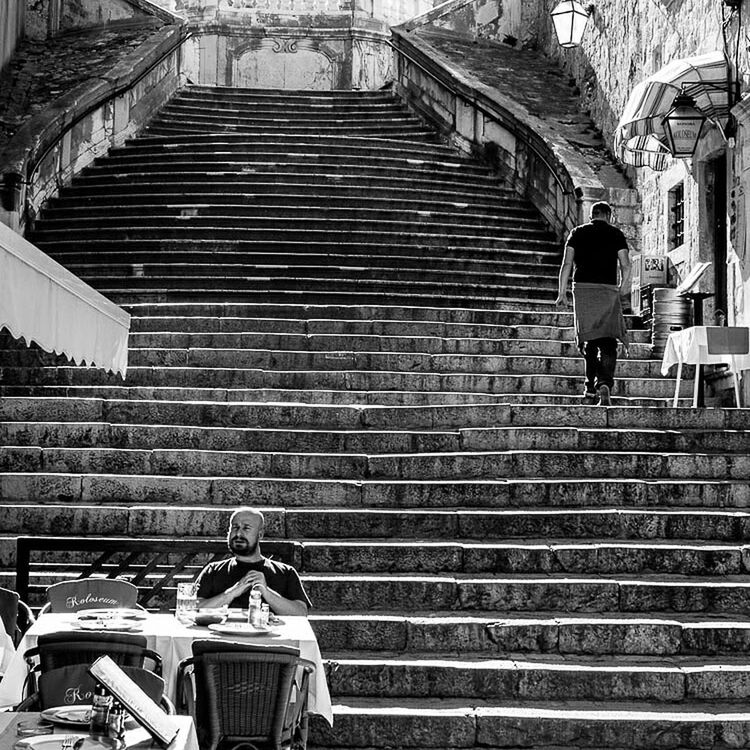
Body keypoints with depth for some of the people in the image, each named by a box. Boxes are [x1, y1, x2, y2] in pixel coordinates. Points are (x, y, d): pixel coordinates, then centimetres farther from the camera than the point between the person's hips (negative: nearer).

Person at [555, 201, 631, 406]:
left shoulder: (577, 232, 11)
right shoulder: (616, 234, 7)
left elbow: (567, 264, 3)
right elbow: (626, 266, 1)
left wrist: (562, 292, 5)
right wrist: (623, 287, 16)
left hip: (582, 289, 2)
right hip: (607, 289, -1)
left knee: (588, 340, 9)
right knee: (608, 342, -1)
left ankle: (591, 388, 6)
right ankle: (604, 383, -20)